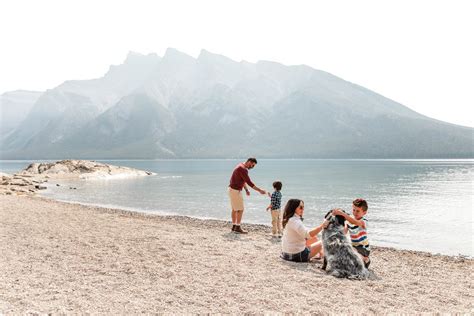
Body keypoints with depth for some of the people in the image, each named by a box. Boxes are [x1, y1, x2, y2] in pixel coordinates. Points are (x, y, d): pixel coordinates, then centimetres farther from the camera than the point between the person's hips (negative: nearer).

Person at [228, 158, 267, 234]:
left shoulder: (242, 166, 10)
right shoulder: (242, 169, -22)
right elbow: (249, 182, -26)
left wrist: (246, 189, 8)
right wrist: (260, 190, -23)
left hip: (232, 189, 10)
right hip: (235, 191, -10)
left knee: (235, 209, 15)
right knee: (240, 209, -5)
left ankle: (234, 226, 21)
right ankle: (237, 228, -1)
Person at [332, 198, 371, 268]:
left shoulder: (363, 221, -20)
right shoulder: (349, 221, 0)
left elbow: (355, 222, -44)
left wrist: (342, 213, -54)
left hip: (364, 249, -7)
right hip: (354, 247, 7)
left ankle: (365, 260, 4)